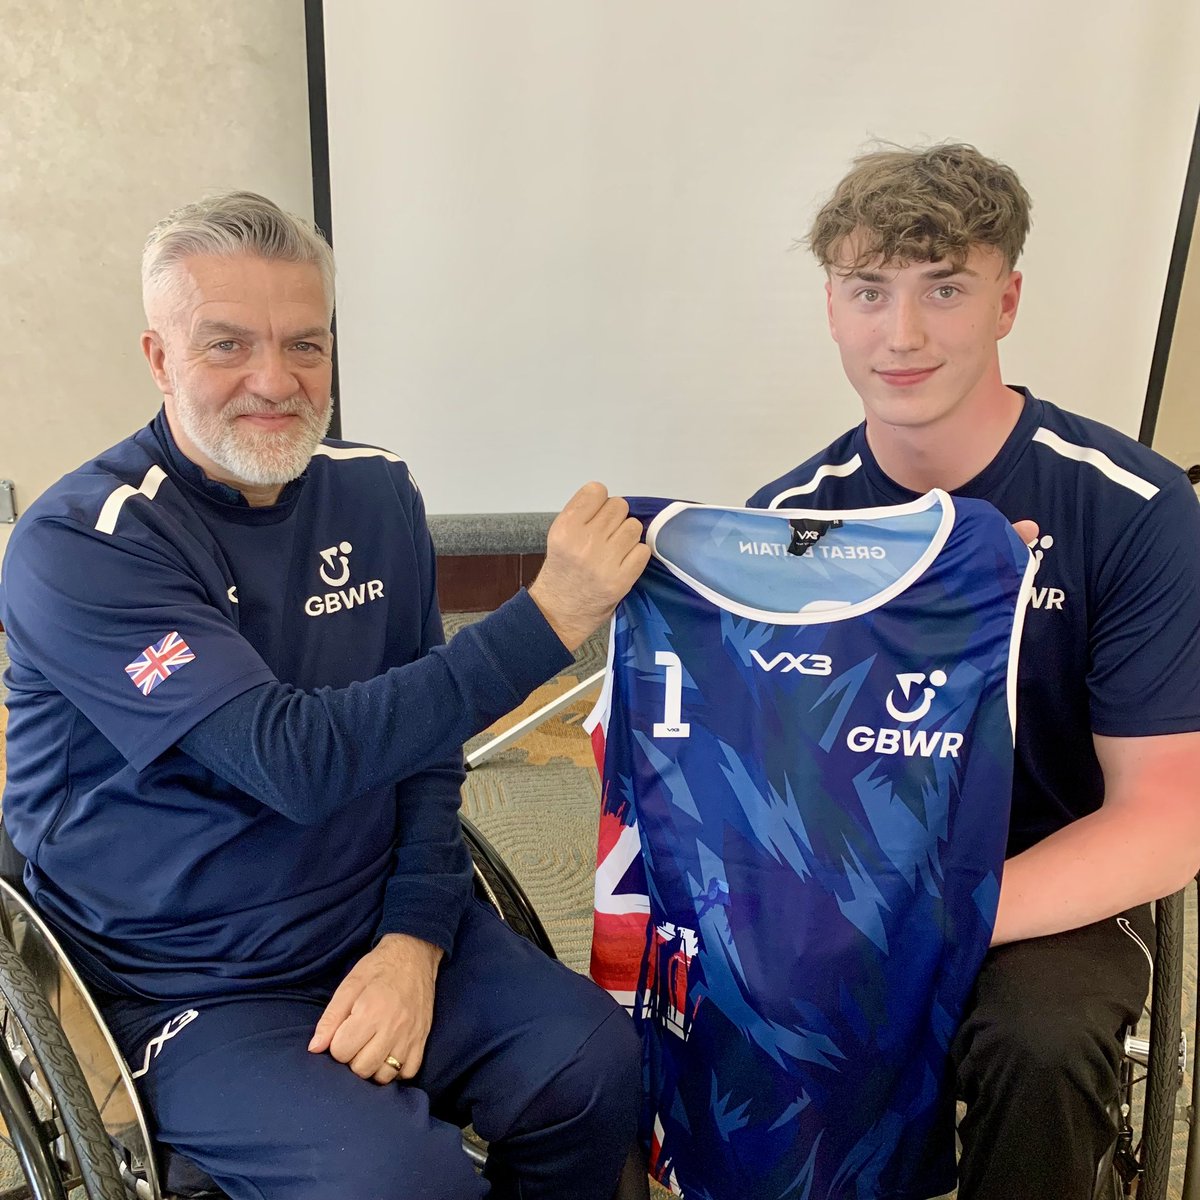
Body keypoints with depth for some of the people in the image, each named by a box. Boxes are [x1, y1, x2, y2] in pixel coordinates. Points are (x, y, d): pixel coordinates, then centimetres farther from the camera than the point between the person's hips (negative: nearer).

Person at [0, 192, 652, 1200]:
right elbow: (293, 757, -28)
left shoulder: (377, 494, 1)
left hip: (383, 926, 5)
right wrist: (550, 615, -30)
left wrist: (414, 936, -10)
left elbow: (421, 729, 3)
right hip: (187, 982, -4)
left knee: (596, 1064, -13)